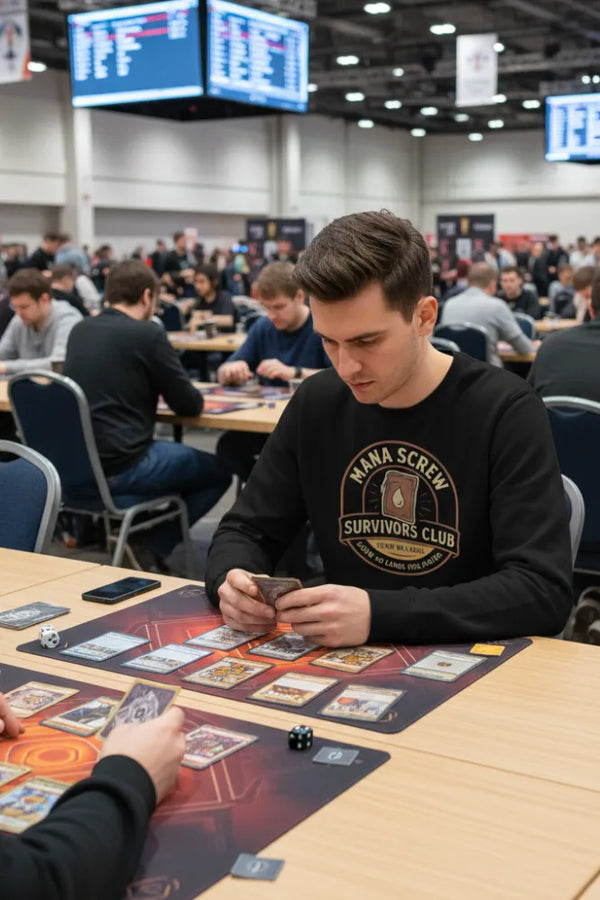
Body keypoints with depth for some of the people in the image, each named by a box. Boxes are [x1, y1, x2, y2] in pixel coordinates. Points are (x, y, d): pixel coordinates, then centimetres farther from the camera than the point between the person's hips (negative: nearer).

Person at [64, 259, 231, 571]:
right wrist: (173, 390, 16)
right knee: (218, 472, 12)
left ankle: (144, 537, 18)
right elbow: (190, 405, -6)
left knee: (184, 456, 31)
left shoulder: (79, 330, 10)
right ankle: (152, 547, 5)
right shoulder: (147, 333, -11)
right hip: (119, 467, -8)